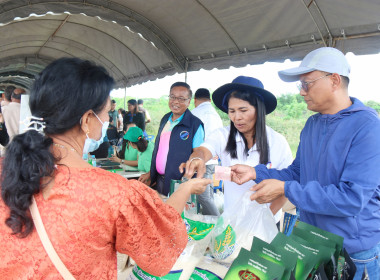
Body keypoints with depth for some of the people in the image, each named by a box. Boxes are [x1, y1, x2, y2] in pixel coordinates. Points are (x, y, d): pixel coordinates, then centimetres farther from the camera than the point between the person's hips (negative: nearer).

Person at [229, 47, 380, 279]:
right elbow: (297, 173, 9)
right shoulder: (312, 125, 4)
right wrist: (255, 172, -5)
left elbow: (353, 198, -27)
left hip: (355, 252, -6)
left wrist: (285, 189, -26)